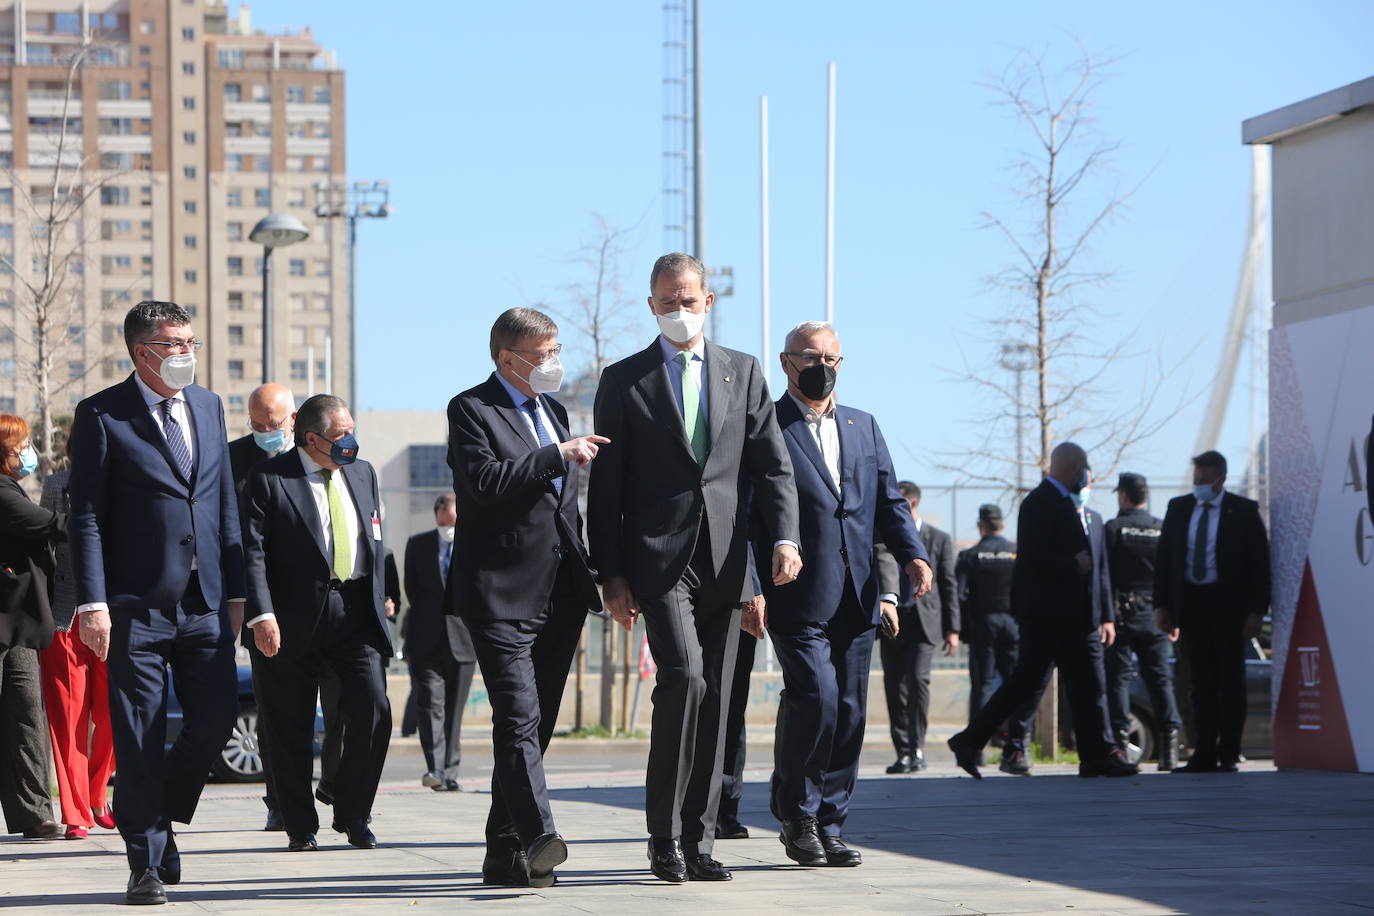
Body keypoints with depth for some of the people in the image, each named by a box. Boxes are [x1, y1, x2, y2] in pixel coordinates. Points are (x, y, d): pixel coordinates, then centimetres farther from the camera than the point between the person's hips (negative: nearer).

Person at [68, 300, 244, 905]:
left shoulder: (208, 408, 13)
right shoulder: (102, 415, -4)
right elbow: (86, 516, -6)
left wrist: (234, 592, 12)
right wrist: (93, 603, -13)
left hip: (205, 604, 5)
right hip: (137, 606, -5)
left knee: (216, 718, 0)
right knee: (140, 740, -1)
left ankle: (158, 815, 25)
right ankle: (147, 864, 8)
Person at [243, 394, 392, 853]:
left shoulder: (362, 473, 14)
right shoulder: (270, 479, -5)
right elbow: (252, 550, -11)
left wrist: (377, 602, 15)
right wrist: (261, 615, -21)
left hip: (355, 610, 4)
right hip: (295, 617, -4)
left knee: (372, 709, -9)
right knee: (293, 728, 2)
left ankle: (353, 814, 8)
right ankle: (301, 826, 16)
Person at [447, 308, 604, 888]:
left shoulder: (553, 409, 19)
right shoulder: (471, 409, -4)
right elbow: (485, 481, -21)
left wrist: (585, 576, 21)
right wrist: (558, 456, -19)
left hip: (560, 595, 8)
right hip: (503, 595, -8)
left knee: (536, 725, 8)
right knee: (519, 721, -17)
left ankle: (505, 853, 13)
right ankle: (537, 840, -26)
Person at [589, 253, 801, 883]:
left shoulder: (744, 373, 13)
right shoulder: (624, 381, 6)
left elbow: (771, 465, 9)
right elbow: (605, 487, 4)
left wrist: (783, 537, -7)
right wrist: (611, 575, -4)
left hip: (724, 563, 3)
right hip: (658, 559, -3)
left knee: (714, 702, 4)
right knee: (683, 677, -20)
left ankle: (697, 841, 12)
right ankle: (664, 833, -10)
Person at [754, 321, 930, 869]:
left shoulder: (864, 427, 19)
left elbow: (889, 501, 17)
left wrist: (912, 555, -2)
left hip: (855, 598, 6)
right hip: (798, 597, -6)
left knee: (849, 712, 5)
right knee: (815, 699, -15)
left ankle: (828, 825, 13)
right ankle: (795, 816, 3)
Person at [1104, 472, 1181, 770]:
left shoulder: (1114, 529, -4)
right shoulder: (1163, 530, 6)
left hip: (1122, 613, -3)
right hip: (1154, 616, 3)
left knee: (1118, 678, 0)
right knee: (1160, 678, 5)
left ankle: (1120, 742, -6)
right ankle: (1169, 743, -3)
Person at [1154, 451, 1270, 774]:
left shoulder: (1243, 511, -3)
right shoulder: (1178, 508, 9)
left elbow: (1259, 562, -4)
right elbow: (1163, 558, 10)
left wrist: (1256, 611, -10)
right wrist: (1162, 605, 2)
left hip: (1227, 604, -4)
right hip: (1191, 602, 4)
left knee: (1230, 680, 0)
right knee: (1202, 683, 5)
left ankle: (1228, 755, 4)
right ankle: (1205, 755, 6)